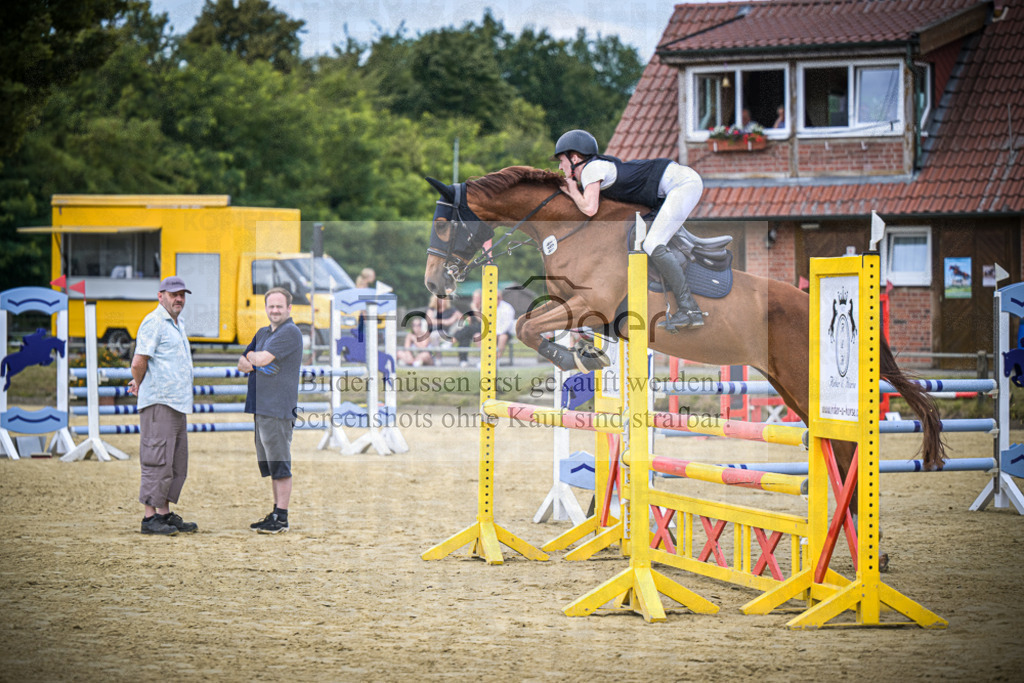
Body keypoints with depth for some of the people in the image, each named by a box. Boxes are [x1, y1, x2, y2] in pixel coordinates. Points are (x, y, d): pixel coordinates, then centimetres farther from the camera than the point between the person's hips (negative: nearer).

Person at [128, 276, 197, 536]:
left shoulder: (178, 325, 22)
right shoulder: (154, 322, -9)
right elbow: (139, 362, -16)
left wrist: (140, 383, 20)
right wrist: (140, 385, 0)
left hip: (178, 406, 10)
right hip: (159, 403, -10)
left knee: (177, 464, 10)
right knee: (158, 461, -9)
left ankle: (165, 514, 16)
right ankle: (150, 517, -8)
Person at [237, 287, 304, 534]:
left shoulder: (290, 332, -11)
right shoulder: (263, 333, 19)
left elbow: (262, 358, -20)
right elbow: (243, 364, 19)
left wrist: (252, 357, 3)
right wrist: (248, 363, -4)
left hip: (279, 409, -10)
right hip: (261, 407, 10)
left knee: (279, 463, -8)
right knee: (269, 464, 13)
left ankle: (282, 519, -7)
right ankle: (276, 514, 19)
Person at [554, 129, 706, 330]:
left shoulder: (592, 168, -12)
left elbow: (589, 209, -24)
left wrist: (573, 192, -4)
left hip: (683, 182, -10)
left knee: (653, 246, -18)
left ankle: (690, 311, -18)